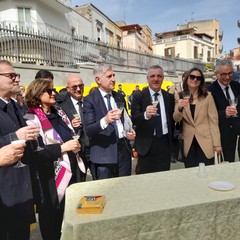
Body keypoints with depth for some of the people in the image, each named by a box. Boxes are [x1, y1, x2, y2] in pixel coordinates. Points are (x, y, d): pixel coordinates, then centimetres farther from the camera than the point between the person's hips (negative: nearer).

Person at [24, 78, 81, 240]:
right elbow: (34, 153, -19)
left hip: (70, 172, 7)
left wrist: (74, 145, 0)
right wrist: (62, 147, -22)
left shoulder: (59, 113, 9)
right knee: (53, 221, 13)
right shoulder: (32, 119, -13)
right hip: (51, 180, -6)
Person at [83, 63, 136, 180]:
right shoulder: (90, 100, -8)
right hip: (104, 153, -5)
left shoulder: (119, 97, 11)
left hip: (124, 149, 5)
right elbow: (88, 130, -15)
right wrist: (105, 120, -32)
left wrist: (129, 132, 1)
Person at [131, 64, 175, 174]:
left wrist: (172, 140, 12)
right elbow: (134, 119, -14)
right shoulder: (138, 96, -3)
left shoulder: (170, 97, 9)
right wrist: (145, 115, -33)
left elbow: (172, 120, 15)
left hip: (165, 143, 3)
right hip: (146, 144, -3)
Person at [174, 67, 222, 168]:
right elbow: (176, 119, -3)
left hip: (205, 141, -1)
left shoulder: (207, 96, -3)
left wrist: (217, 143, -6)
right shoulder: (179, 97, 1)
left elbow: (213, 120, -3)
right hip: (188, 143, 1)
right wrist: (179, 108, -25)